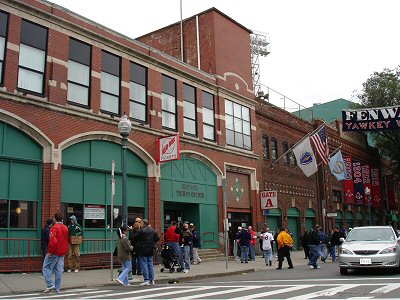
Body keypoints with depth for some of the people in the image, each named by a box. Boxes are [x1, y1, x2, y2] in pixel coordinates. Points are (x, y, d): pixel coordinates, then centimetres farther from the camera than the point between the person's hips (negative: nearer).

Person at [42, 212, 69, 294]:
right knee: (59, 270, 9)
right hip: (62, 253, 7)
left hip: (54, 252, -6)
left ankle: (50, 285, -3)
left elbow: (53, 241, -23)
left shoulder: (54, 228, -14)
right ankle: (57, 288, 11)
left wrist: (50, 251, -15)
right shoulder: (66, 228, 9)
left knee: (46, 267, 5)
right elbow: (67, 240, 14)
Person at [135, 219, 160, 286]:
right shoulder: (152, 230, 7)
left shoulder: (141, 231, -13)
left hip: (143, 250, -6)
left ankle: (146, 280, -4)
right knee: (150, 264, 10)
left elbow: (135, 238, -11)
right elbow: (157, 238, 7)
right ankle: (151, 280, 12)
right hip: (150, 250, 6)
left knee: (144, 265, -2)